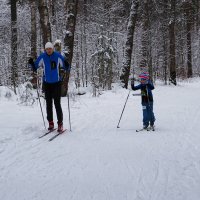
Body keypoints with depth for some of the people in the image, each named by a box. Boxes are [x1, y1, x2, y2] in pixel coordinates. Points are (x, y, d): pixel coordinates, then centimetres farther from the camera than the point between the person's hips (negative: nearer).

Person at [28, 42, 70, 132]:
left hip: (57, 83, -2)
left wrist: (67, 66, -25)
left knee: (57, 103, -6)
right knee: (48, 104, 7)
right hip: (47, 83, 2)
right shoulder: (42, 57, -4)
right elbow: (35, 67, 3)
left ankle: (60, 123, 1)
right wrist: (31, 63, -16)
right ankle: (50, 123, 16)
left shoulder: (58, 56, -8)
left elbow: (67, 68, -4)